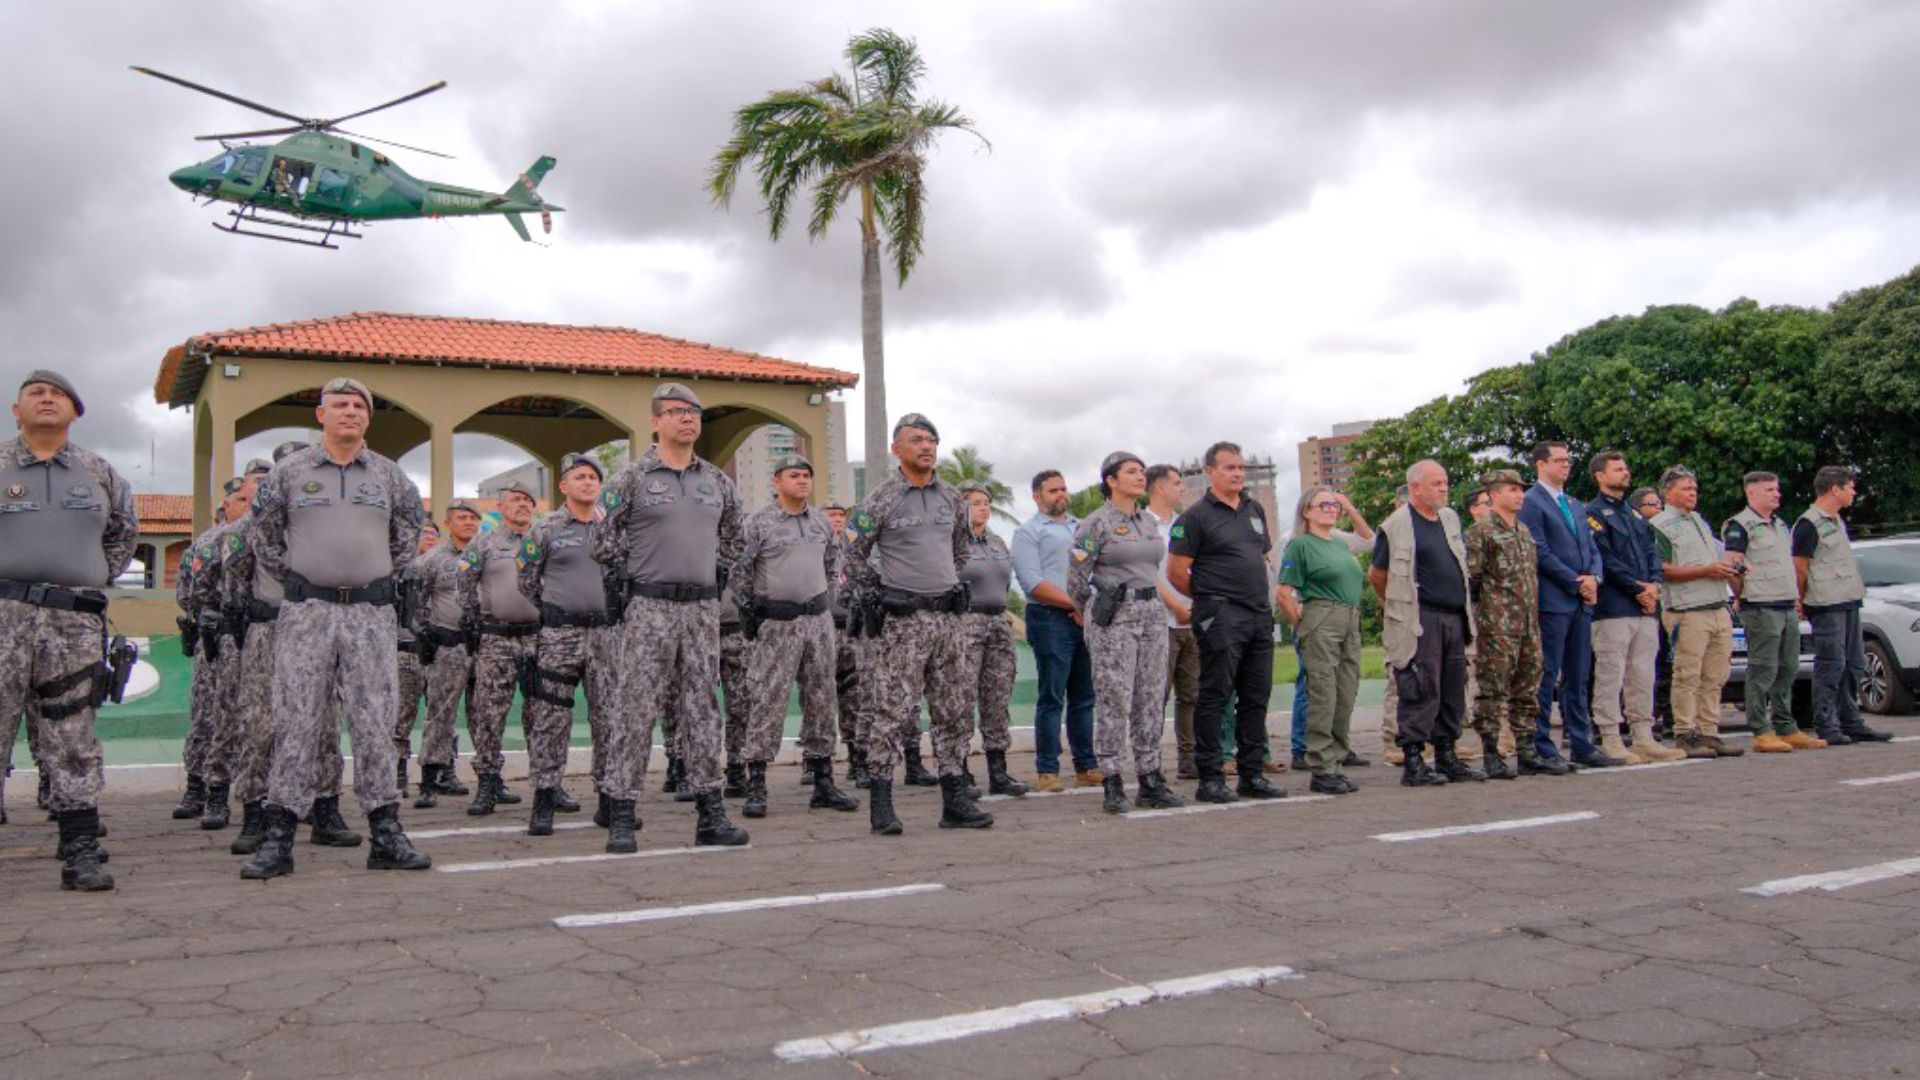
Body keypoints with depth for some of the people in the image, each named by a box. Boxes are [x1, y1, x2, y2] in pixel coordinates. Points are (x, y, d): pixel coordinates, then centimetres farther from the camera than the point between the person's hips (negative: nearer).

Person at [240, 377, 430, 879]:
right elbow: (263, 534, 15)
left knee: (375, 722, 1)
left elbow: (409, 533, 21)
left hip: (372, 612, 1)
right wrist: (291, 578, 9)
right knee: (297, 721, -2)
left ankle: (386, 835, 5)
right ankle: (278, 838, 2)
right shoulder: (289, 471, 6)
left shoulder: (389, 475, 10)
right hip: (306, 611, -1)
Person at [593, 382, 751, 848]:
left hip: (703, 608, 4)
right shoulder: (632, 477, -2)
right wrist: (630, 578, -1)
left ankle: (710, 813, 10)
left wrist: (717, 577, 14)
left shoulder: (718, 481, 12)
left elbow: (731, 538, 24)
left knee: (702, 709, 6)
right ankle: (621, 813, 3)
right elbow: (604, 538, 1)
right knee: (634, 709, -3)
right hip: (648, 608, -4)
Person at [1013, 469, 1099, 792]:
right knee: (1052, 698, -5)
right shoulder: (1028, 532, 0)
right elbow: (1033, 584, -10)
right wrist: (1075, 604, -12)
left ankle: (1087, 767, 14)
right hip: (1051, 620, -6)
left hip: (1086, 619, 6)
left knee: (1084, 698, 8)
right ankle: (1046, 771, -1)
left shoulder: (1081, 527, 20)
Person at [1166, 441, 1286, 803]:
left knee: (1256, 697, 10)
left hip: (1260, 614, 7)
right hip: (1220, 618, -7)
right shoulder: (1196, 516, -6)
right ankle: (1210, 778, 0)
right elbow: (1176, 572, -8)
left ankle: (1252, 775, 18)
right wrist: (1209, 597, 2)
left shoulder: (1255, 510, 15)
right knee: (1215, 696, -5)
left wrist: (1263, 595, 17)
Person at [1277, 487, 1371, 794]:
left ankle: (1337, 762, 16)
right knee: (1323, 697, -7)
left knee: (1346, 697, 8)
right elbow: (1285, 595, -7)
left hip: (1351, 621, 7)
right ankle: (1322, 771, -3)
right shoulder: (1300, 544, -4)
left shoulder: (1341, 544, 18)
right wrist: (1301, 627, -1)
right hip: (1321, 619, -7)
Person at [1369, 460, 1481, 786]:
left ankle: (1447, 757, 20)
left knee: (1454, 692, 11)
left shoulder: (1451, 518, 15)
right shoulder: (1396, 525, -7)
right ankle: (1413, 762, -3)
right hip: (1420, 621, -7)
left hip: (1454, 618, 7)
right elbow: (1376, 574, -3)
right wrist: (1397, 605, 6)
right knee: (1421, 692, -8)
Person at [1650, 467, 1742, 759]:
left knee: (1715, 677, 7)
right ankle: (1685, 735, -2)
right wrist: (1706, 571, -15)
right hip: (1688, 612, -8)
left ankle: (1708, 732, 12)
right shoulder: (1659, 525, -4)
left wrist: (1728, 568, 9)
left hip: (1719, 610, 8)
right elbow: (1663, 570, -13)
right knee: (1688, 677, -7)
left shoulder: (1700, 521, 23)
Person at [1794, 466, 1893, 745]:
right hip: (1827, 606, -9)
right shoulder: (1808, 525, -12)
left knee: (1853, 664, 11)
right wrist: (1806, 601, -4)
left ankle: (1851, 724, 18)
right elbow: (1800, 567, -11)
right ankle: (1826, 727, -3)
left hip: (1848, 602, 9)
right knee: (1831, 665, -8)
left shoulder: (1838, 521, 18)